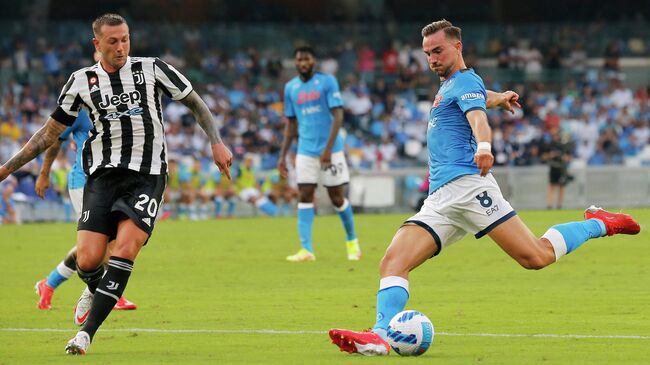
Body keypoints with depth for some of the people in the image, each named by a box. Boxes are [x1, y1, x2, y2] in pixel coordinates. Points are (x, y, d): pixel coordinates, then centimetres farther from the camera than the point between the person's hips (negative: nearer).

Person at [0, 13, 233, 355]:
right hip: (102, 174, 2)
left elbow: (196, 103, 12)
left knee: (125, 247, -22)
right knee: (87, 260, -11)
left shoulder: (152, 69, 2)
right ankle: (96, 289, 28)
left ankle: (86, 332, -19)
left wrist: (217, 143, 2)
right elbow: (51, 131, 15)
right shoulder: (81, 81, 7)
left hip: (147, 175, -2)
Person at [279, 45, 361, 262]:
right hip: (306, 152, 4)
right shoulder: (290, 88, 9)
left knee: (337, 198, 2)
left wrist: (328, 148, -20)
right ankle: (306, 250, -10)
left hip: (331, 151, -4)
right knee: (304, 197, -7)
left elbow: (338, 116, -10)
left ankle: (352, 241, 23)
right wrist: (283, 156, 11)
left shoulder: (327, 82, -5)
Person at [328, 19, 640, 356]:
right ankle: (380, 335, -31)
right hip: (438, 200, 9)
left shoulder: (465, 80, 2)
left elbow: (477, 117, -20)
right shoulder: (447, 87, 29)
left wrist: (484, 146, -39)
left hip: (466, 185, -9)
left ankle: (598, 224, 8)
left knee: (536, 257, -16)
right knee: (392, 262, -14)